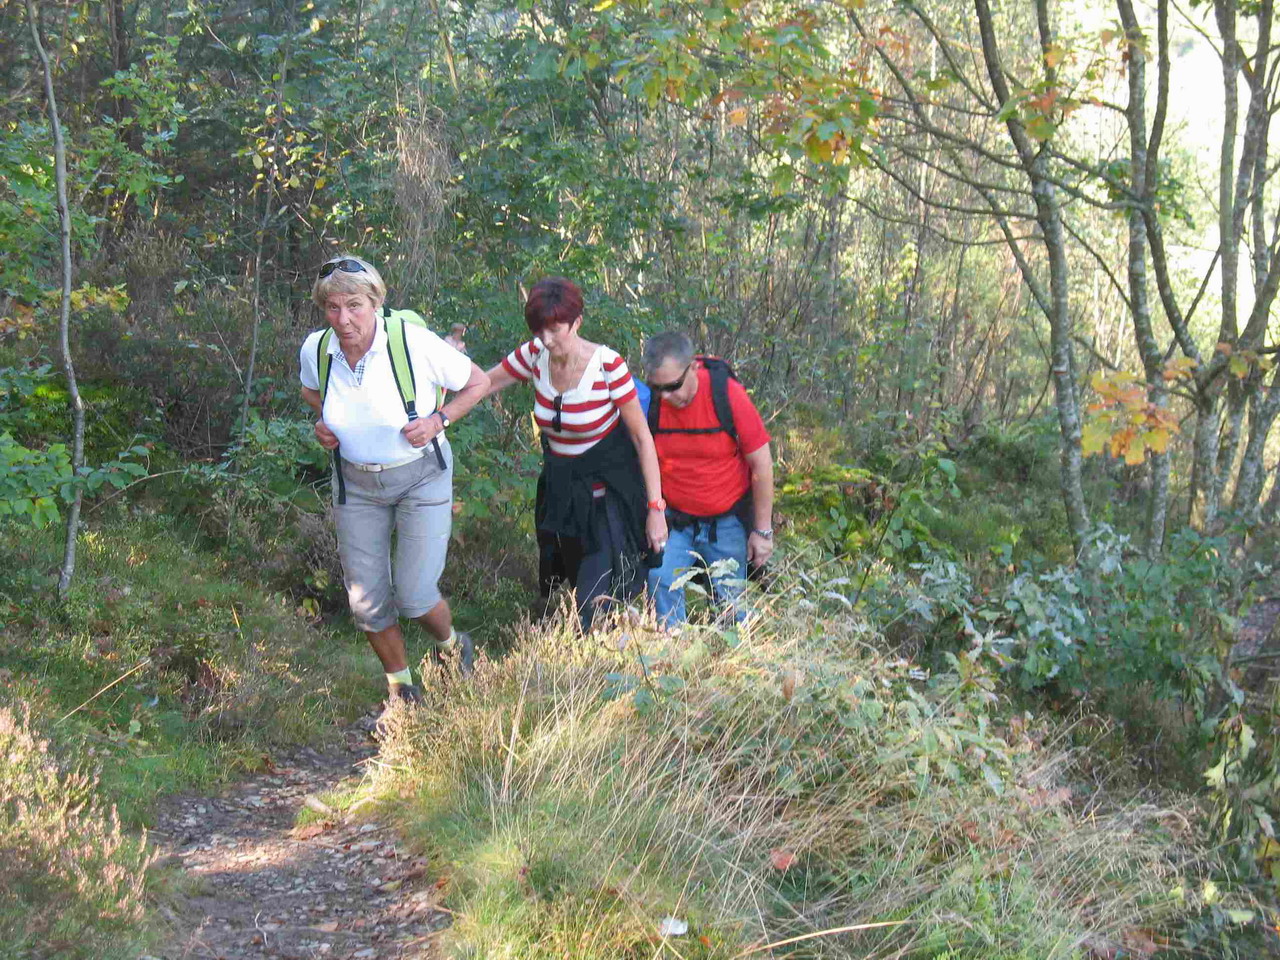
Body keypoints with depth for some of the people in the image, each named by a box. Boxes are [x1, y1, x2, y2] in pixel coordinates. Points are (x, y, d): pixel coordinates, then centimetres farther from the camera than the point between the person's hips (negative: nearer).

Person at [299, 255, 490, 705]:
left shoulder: (413, 342, -22)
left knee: (414, 595, -7)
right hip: (355, 481, 4)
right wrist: (321, 423, -3)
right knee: (366, 601, 6)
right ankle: (401, 687, 31)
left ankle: (454, 646, 29)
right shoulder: (316, 350, -10)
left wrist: (438, 420, -19)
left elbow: (478, 383, -7)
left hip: (421, 477, -4)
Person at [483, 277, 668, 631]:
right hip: (561, 488, 6)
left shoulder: (607, 365, -21)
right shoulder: (535, 355, -7)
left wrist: (655, 507, -17)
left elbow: (641, 436, -15)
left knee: (595, 603, -14)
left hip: (607, 491, -5)